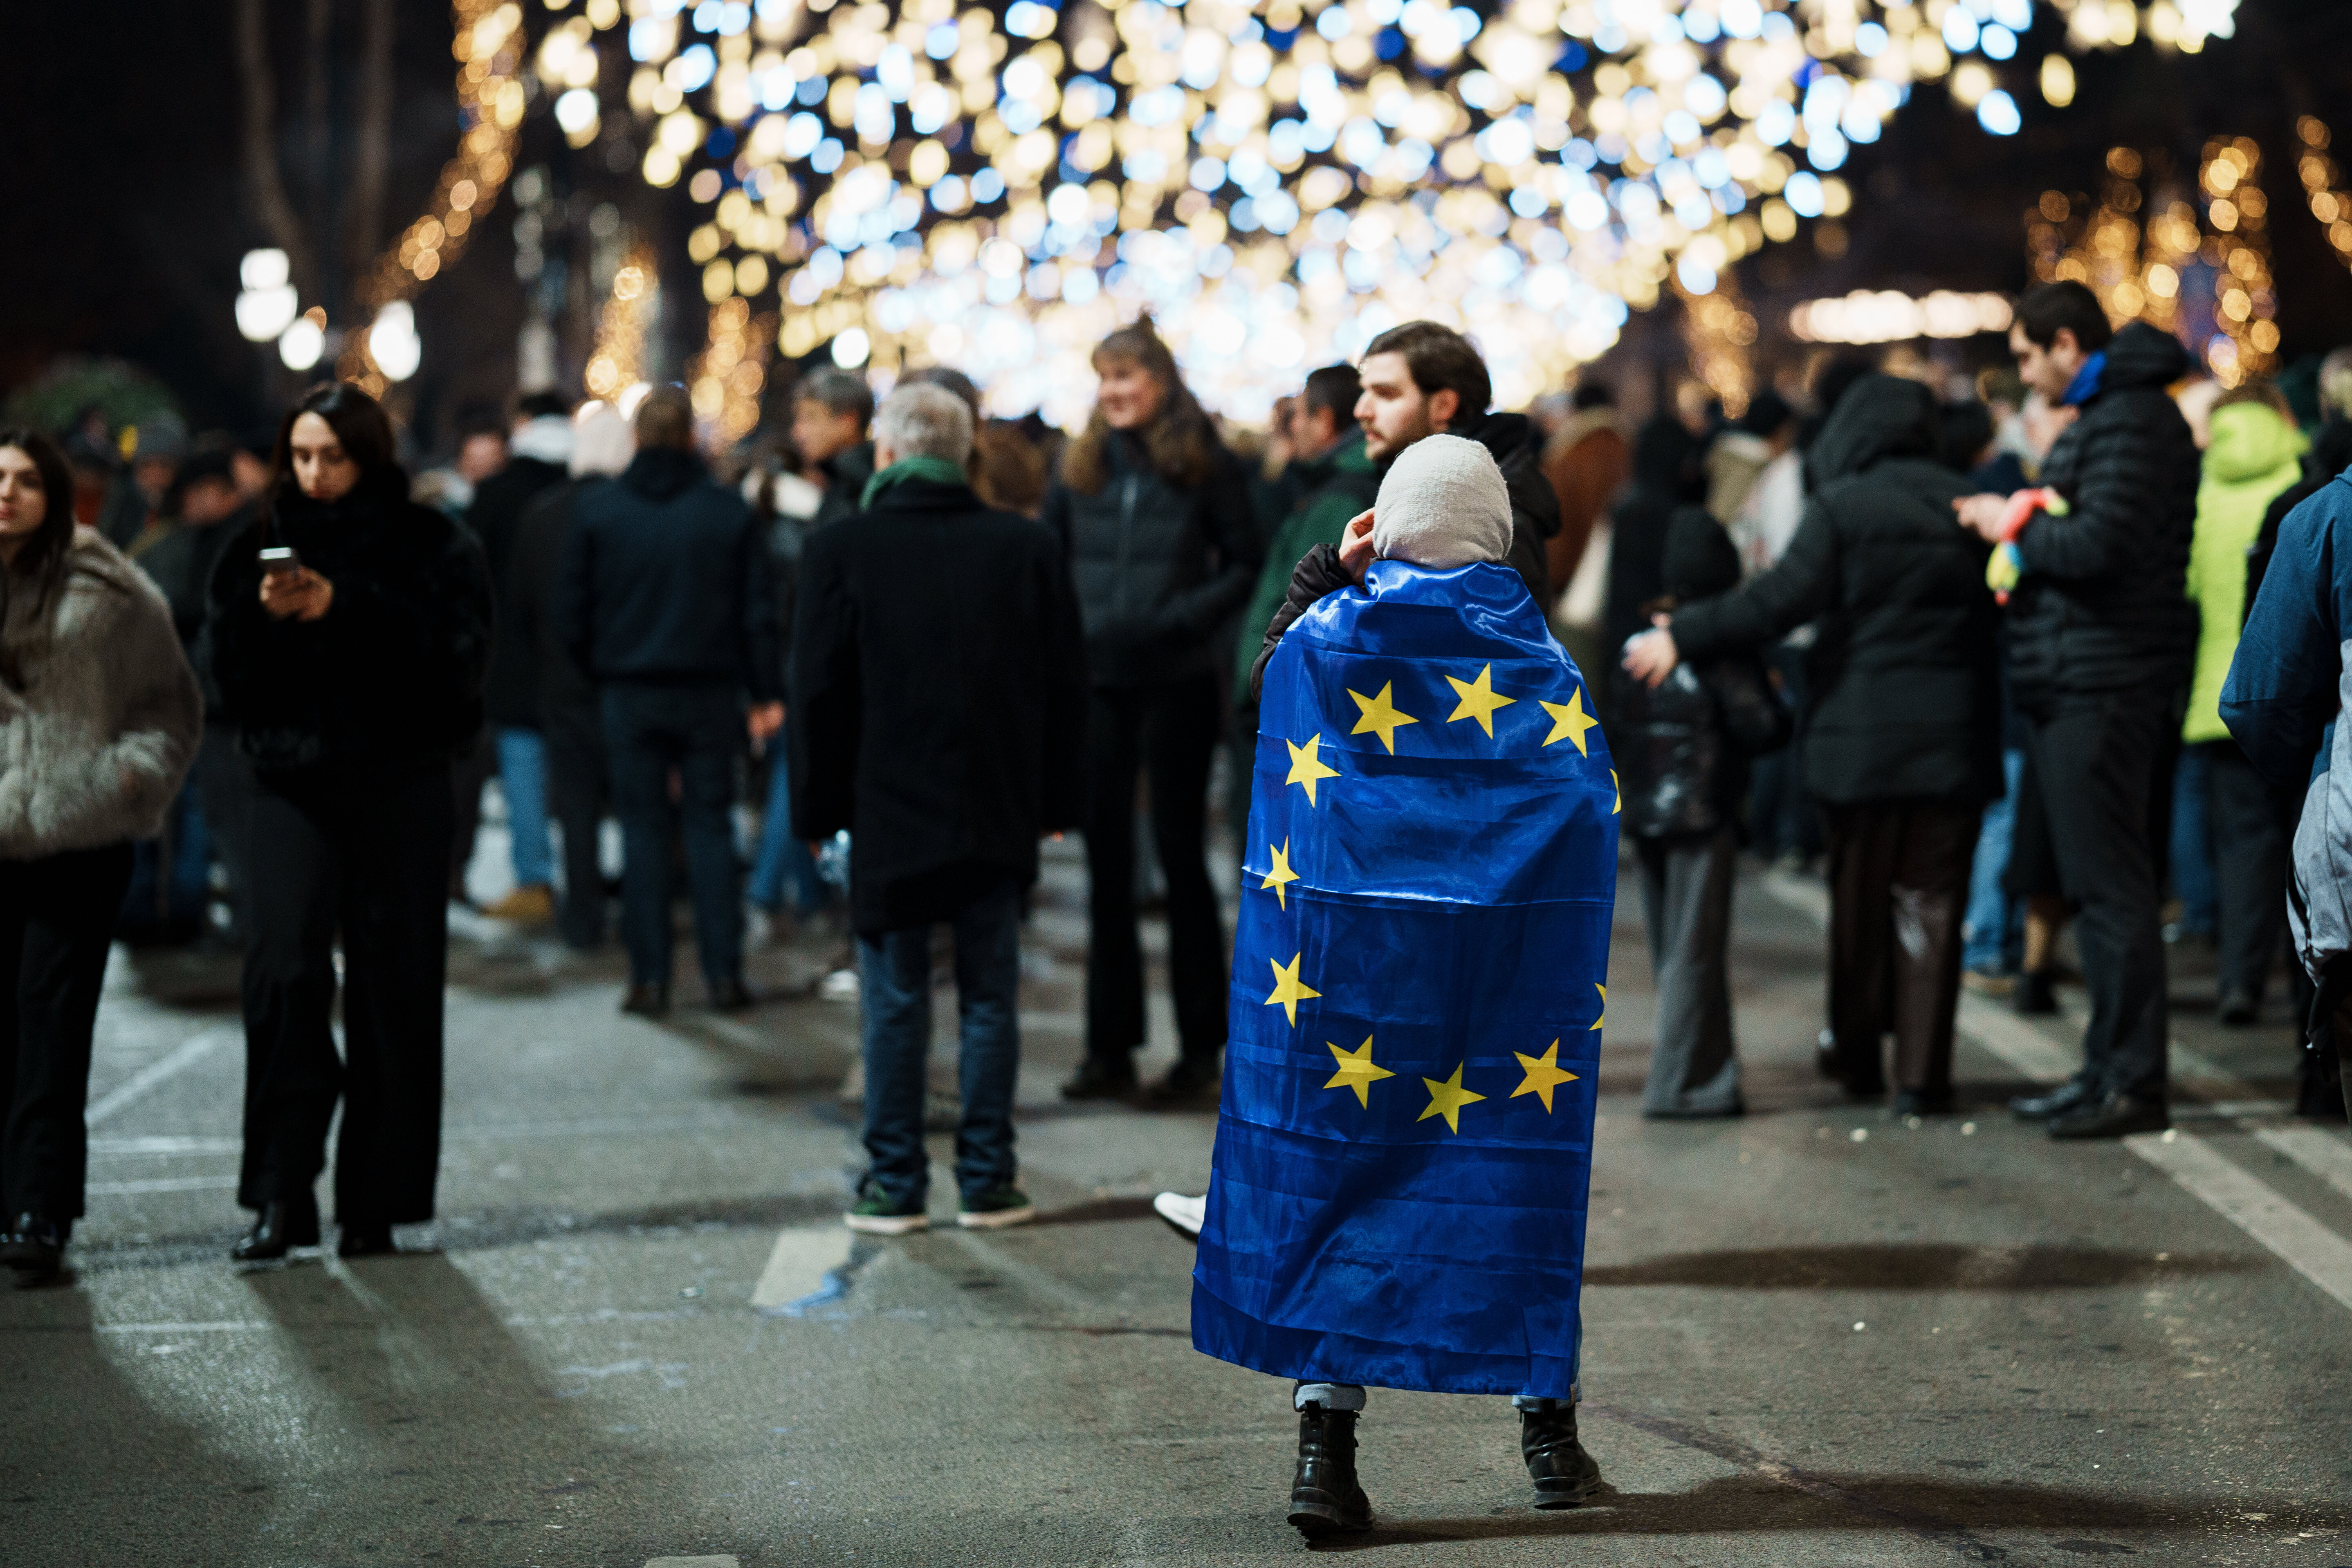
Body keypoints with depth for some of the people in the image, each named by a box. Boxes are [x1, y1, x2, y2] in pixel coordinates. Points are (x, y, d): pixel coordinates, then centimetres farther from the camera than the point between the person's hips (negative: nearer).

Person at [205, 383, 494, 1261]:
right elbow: (228, 668, 6)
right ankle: (280, 1196, -9)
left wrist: (345, 609, -20)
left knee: (394, 988, 0)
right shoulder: (264, 545, 11)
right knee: (282, 966, -14)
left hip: (400, 788, -1)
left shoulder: (431, 548, 2)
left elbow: (457, 655, -12)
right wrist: (262, 616, -14)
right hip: (291, 785, 2)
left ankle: (376, 1203, 8)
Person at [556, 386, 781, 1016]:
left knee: (643, 829, 5)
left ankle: (650, 979, 4)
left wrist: (598, 674, 14)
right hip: (711, 693, 0)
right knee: (710, 825, 7)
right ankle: (724, 974, 5)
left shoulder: (595, 509, -2)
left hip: (630, 696, 0)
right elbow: (758, 611, 0)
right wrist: (767, 694, 5)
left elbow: (571, 615, 0)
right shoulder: (729, 510, -2)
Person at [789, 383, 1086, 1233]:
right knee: (990, 997, 9)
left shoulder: (841, 550, -7)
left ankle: (895, 1183, 10)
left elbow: (819, 693, -5)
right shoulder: (1030, 547, 1)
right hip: (999, 813, 2)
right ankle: (987, 1181, 12)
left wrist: (817, 809, 3)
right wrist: (1057, 801, 11)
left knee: (894, 1003, 6)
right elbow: (1065, 687, 4)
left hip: (887, 812, -2)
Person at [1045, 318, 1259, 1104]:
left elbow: (1245, 564, -1)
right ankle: (1110, 1046, 15)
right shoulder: (1081, 466, 7)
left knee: (1179, 852, 1)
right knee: (1106, 858, 7)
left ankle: (1200, 1045, 11)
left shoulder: (1207, 467, -3)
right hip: (1095, 682, 4)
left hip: (1176, 684, -4)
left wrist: (1185, 618, -14)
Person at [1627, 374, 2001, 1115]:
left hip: (1864, 734, -2)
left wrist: (1683, 637, -11)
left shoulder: (1841, 505, -7)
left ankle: (1858, 1057, 25)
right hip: (1954, 739, 2)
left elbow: (1782, 599, -15)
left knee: (1859, 899, 13)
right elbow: (1998, 606, 7)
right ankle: (1921, 1074, 0)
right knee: (1931, 901, 3)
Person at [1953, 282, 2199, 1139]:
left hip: (2099, 690, -11)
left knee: (2112, 888, -8)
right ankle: (2111, 1070, 21)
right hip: (2081, 688, 11)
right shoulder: (2110, 414, 20)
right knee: (2103, 885, 14)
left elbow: (2101, 547, -23)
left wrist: (2016, 528, -8)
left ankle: (2132, 1083, -4)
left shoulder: (2129, 421, -13)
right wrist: (2016, 525, 10)